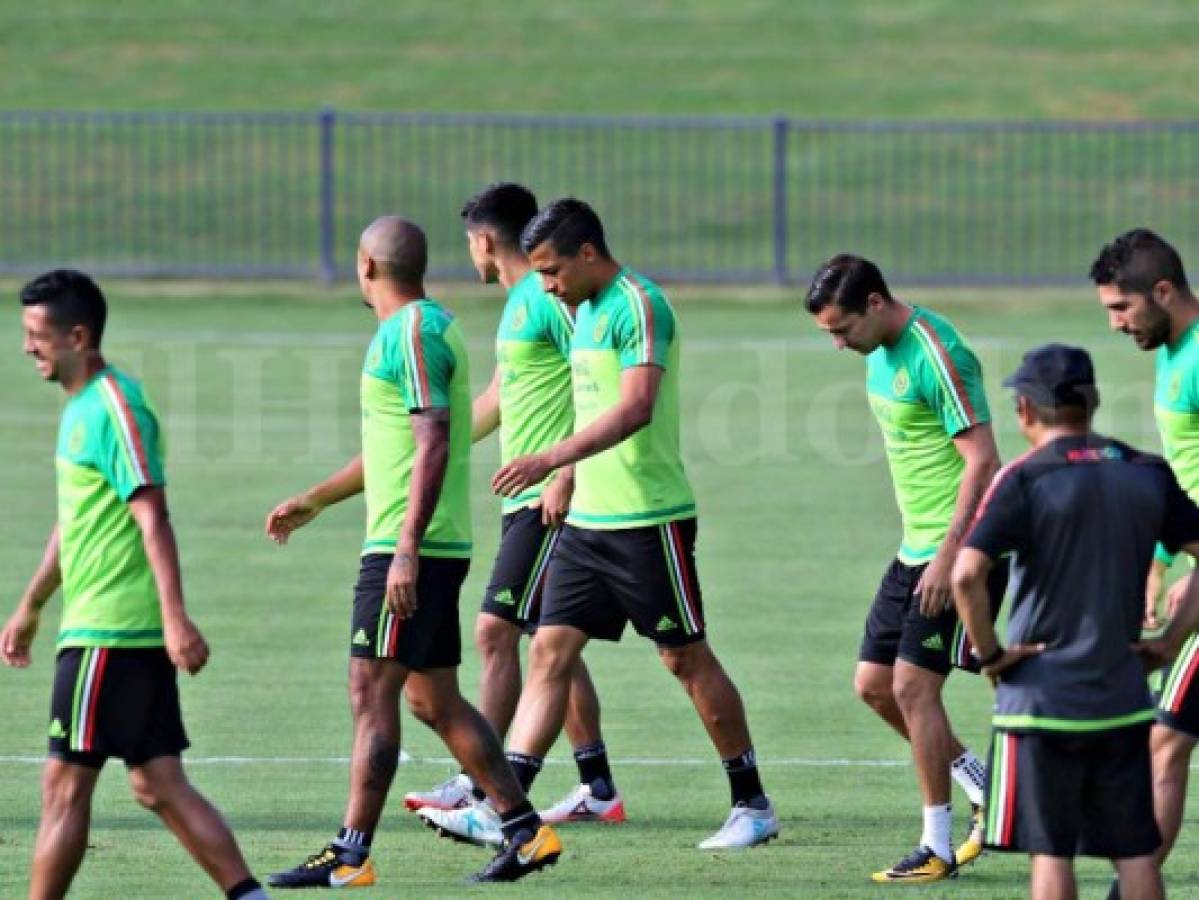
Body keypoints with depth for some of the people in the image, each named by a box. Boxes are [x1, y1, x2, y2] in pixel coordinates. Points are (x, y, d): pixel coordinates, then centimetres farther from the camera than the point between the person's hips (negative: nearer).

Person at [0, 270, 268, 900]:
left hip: (109, 632, -9)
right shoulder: (80, 406, 16)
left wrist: (175, 616, -27)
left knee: (65, 784, -3)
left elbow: (152, 519, -21)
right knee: (158, 785, 7)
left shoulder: (115, 407, -14)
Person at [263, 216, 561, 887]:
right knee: (435, 701, 12)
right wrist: (314, 501, 35)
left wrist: (407, 549, -26)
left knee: (372, 695, -7)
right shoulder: (426, 326, 18)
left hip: (406, 550, -10)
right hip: (432, 550, 10)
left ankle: (351, 856, -7)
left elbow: (433, 443, -22)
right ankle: (526, 830, 12)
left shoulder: (414, 333, -13)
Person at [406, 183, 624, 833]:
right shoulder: (519, 302, 19)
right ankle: (598, 791, 14)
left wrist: (566, 476, -23)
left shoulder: (549, 298, -12)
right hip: (527, 499, 10)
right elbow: (494, 400, 30)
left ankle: (476, 787, -12)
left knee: (495, 632, -11)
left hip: (551, 499, -10)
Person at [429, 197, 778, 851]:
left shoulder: (638, 306, -15)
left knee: (687, 659, 1)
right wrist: (564, 486, 21)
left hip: (649, 520, -8)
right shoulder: (585, 311, 13)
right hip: (588, 520, 8)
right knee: (550, 651, -1)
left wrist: (551, 460, -33)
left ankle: (753, 806, 13)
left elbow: (635, 407, -27)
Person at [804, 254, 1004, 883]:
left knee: (913, 684, -10)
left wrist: (950, 556, -24)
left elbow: (982, 460, -22)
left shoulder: (937, 355, -20)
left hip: (961, 550, -10)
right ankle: (984, 790, 22)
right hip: (915, 548, 10)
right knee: (873, 684, 9)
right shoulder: (879, 351, 9)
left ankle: (938, 847, -2)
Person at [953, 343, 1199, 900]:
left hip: (1041, 698, -4)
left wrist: (989, 653, -8)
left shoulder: (1025, 479, -10)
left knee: (1050, 851, 1)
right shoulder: (1147, 474, 5)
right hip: (1124, 700, 4)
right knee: (1134, 850, 9)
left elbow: (966, 575, -21)